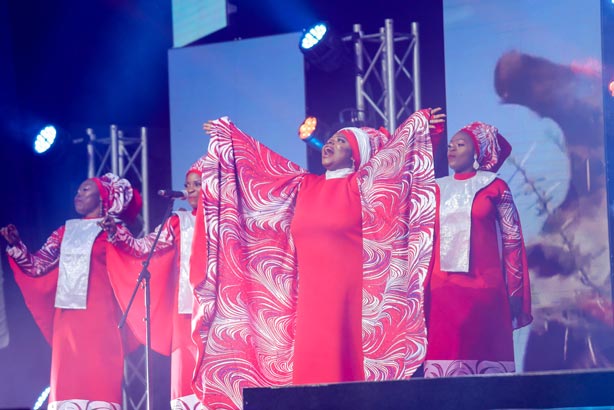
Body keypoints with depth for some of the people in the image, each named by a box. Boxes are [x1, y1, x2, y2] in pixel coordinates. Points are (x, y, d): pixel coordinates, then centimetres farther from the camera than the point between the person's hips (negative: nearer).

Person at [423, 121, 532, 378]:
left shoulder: (494, 187, 4)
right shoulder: (438, 189, 14)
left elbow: (512, 239, 3)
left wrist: (515, 291, -2)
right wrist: (423, 289, 9)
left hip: (484, 287, -3)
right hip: (443, 290, 3)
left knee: (485, 356, -3)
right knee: (445, 356, -2)